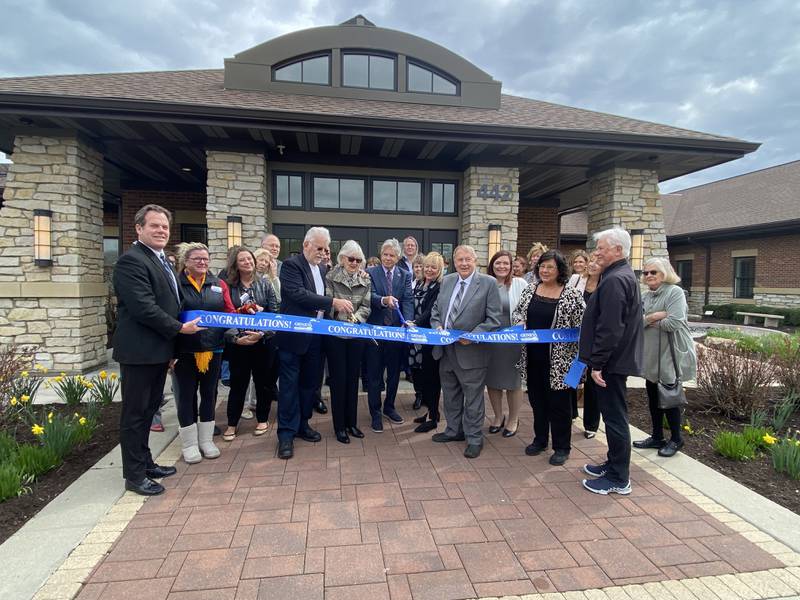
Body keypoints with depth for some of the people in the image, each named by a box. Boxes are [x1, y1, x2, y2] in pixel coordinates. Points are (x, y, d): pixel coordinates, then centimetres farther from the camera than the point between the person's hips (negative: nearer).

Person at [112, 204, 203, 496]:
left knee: (148, 409, 19)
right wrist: (179, 328, -15)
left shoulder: (162, 261, 14)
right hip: (139, 351, -9)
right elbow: (143, 307, -24)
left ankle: (145, 462, 34)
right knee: (135, 413, 4)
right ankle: (134, 475, 16)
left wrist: (171, 345, 14)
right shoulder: (131, 261, -16)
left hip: (158, 350, 9)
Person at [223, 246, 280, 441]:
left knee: (263, 381, 10)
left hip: (264, 341, 1)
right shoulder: (229, 286, 1)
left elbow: (275, 312, -1)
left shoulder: (265, 284, 2)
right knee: (238, 383, 7)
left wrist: (262, 332, -14)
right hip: (238, 343, 0)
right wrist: (236, 337, -15)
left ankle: (262, 419, 27)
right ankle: (232, 424, 21)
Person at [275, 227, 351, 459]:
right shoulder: (291, 265, -11)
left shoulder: (322, 269, 13)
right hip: (293, 335, -7)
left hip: (315, 336, 7)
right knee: (290, 384, 1)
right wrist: (333, 302, -26)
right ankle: (286, 433, 11)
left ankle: (302, 424, 29)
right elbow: (299, 294, -24)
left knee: (309, 382, 15)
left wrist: (338, 308, 5)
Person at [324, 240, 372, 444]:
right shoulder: (331, 277, -6)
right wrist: (337, 306, -26)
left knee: (353, 378, 11)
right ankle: (339, 426, 15)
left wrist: (355, 318, -19)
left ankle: (351, 422, 25)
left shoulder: (365, 279, 2)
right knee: (338, 379, 3)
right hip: (335, 334, -3)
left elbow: (366, 307, -2)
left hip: (356, 334, 3)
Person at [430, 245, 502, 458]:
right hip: (446, 350, 6)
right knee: (450, 396, 20)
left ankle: (474, 439, 24)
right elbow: (436, 310, 15)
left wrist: (473, 336, -21)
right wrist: (437, 326, -5)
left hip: (471, 352, -5)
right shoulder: (447, 281, 8)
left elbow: (494, 319, -11)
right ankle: (454, 430, 38)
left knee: (473, 399, 8)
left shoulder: (488, 283, -8)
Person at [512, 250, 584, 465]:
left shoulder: (572, 294, -9)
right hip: (533, 356, 5)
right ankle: (540, 439, 34)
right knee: (537, 399, 16)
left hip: (558, 360, -4)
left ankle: (561, 447, 24)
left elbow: (580, 328, -7)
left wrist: (579, 360, -12)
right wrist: (520, 322, -9)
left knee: (558, 402, 7)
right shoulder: (530, 288, 5)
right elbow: (517, 311, 13)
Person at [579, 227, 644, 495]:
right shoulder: (625, 275, 16)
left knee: (615, 416, -1)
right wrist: (597, 360, 20)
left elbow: (609, 328, -25)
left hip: (612, 361, -11)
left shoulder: (614, 280, -19)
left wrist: (597, 363, -20)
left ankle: (619, 479, 11)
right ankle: (614, 464, 32)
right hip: (618, 358, 11)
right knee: (614, 415, 18)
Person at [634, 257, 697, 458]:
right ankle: (657, 437, 27)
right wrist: (652, 317, -19)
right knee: (653, 395, 13)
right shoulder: (645, 296, 9)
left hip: (671, 355, -7)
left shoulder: (675, 292, -13)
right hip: (651, 354, 7)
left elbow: (673, 323, -24)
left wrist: (648, 321, -10)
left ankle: (676, 439, 22)